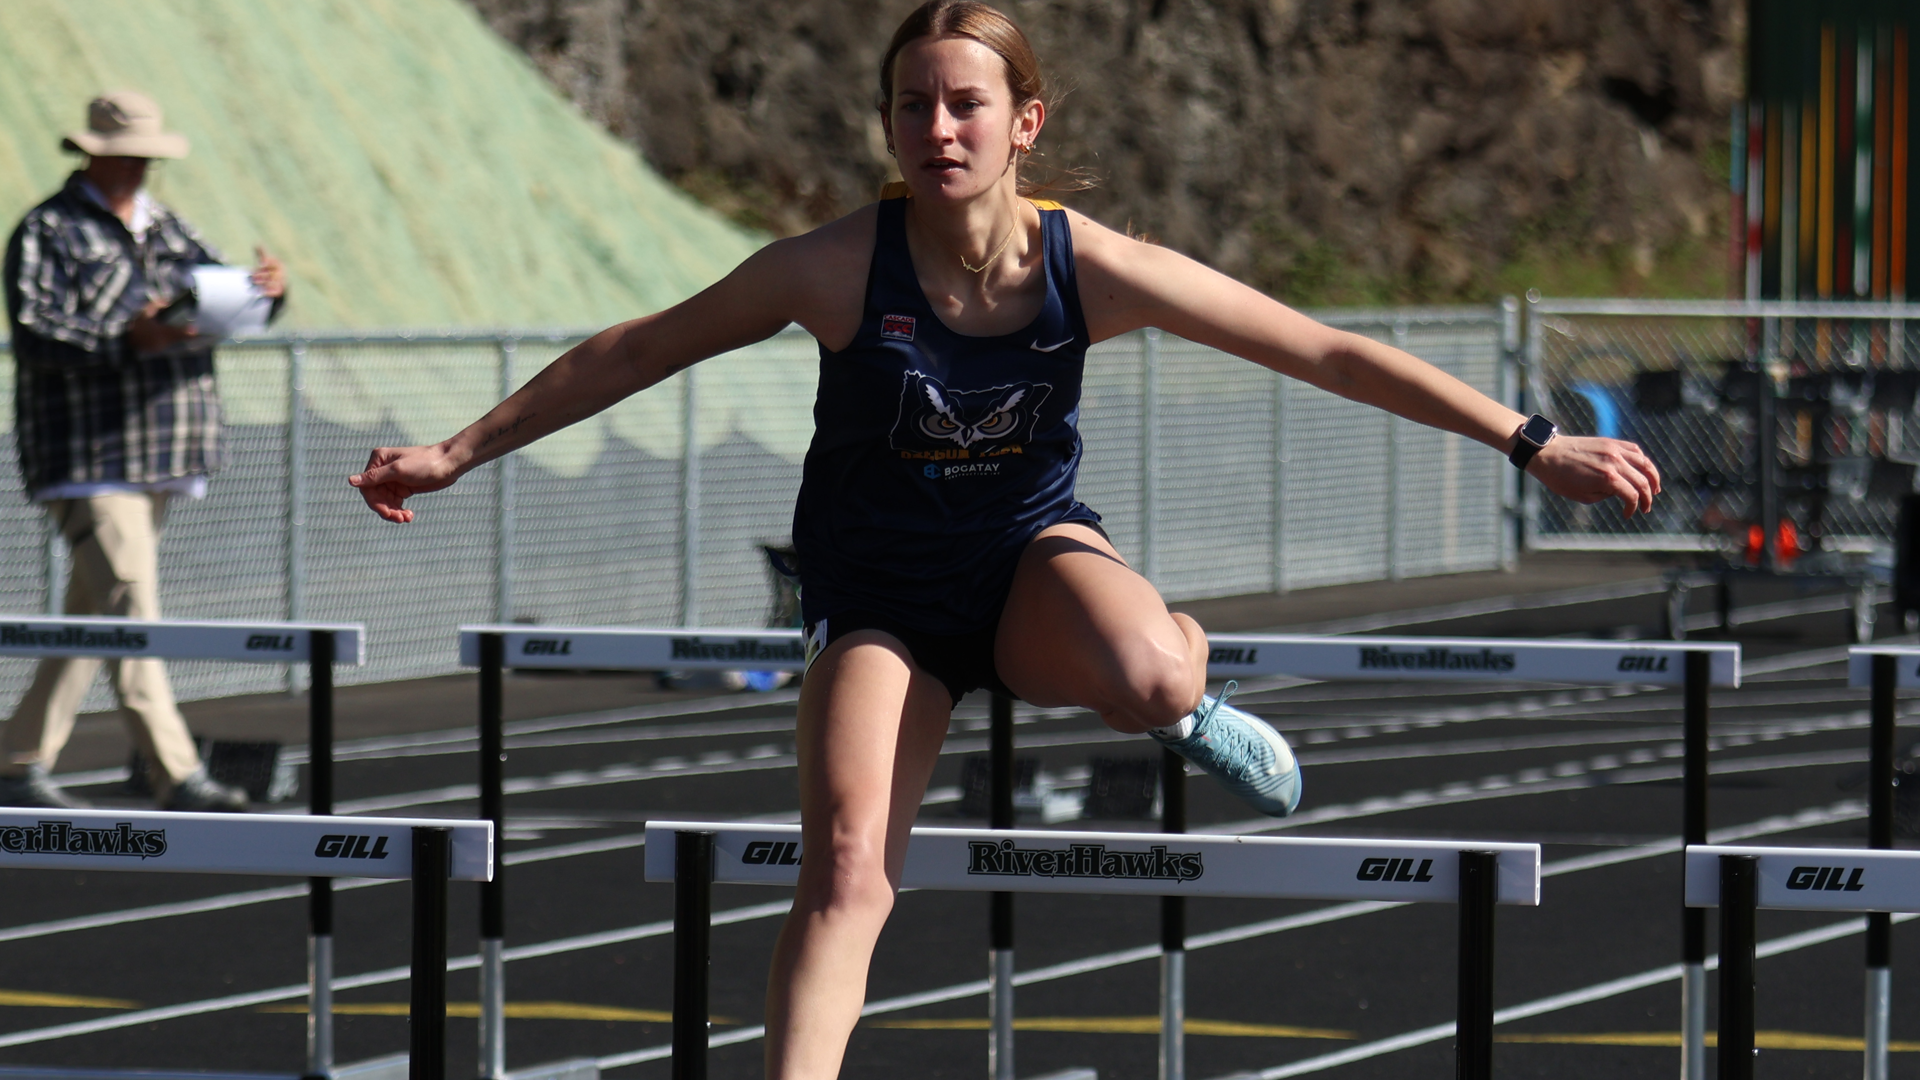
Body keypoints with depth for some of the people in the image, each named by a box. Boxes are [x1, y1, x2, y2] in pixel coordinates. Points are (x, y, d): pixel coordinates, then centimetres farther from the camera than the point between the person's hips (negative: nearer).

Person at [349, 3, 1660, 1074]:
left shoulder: (1092, 269, -19)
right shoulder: (838, 270, -20)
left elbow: (1328, 353, -14)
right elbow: (632, 355, -7)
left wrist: (1535, 445, -13)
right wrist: (457, 455, -5)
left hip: (1032, 557, 0)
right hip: (879, 596, 0)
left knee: (1148, 682, -34)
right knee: (847, 860, -22)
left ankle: (1191, 662, 4)